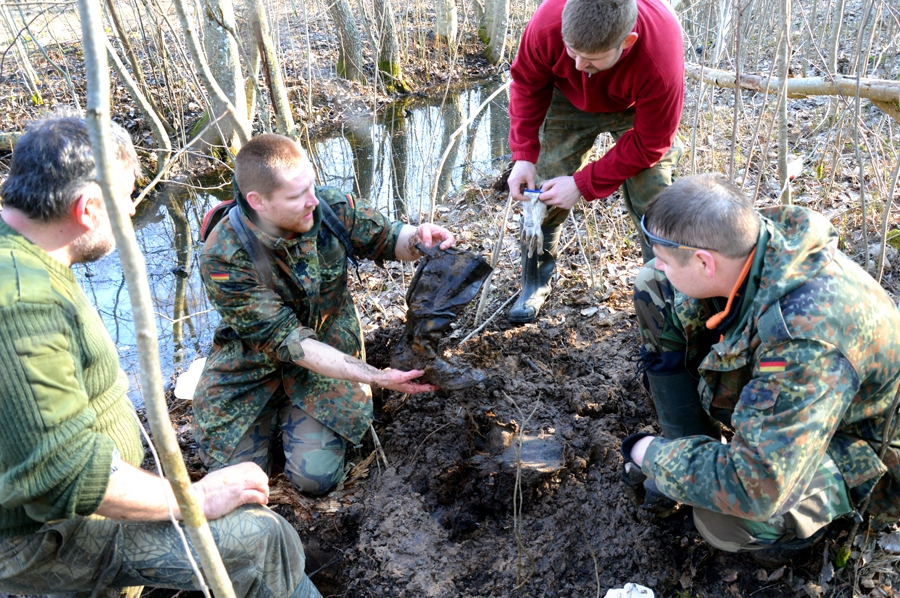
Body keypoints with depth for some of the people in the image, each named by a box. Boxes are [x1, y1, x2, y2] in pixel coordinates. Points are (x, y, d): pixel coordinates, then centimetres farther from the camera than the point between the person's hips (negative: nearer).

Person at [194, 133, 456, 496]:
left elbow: (384, 238, -1)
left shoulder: (329, 206, -19)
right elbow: (288, 341, -29)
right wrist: (376, 377, -36)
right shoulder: (223, 260, -29)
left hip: (329, 346, 1)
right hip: (252, 363, -1)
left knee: (316, 477, -12)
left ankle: (290, 411, 18)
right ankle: (273, 409, 22)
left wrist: (417, 239, -28)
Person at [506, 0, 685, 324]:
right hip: (569, 99, 2)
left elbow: (648, 144, -27)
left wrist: (583, 184, -27)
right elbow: (527, 83, -15)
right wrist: (523, 156, -20)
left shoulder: (661, 58, -42)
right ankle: (534, 284, 15)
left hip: (638, 112, -2)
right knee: (543, 188, -4)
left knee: (653, 204, -10)